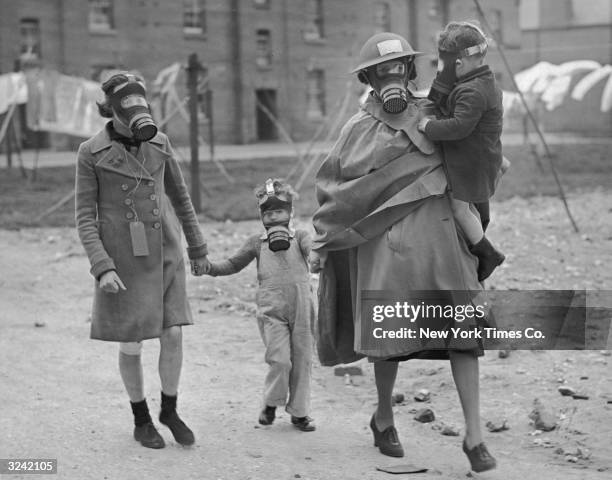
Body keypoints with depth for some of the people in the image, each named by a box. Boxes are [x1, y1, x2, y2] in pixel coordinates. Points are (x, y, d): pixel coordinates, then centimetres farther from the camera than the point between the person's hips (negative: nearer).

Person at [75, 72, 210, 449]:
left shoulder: (159, 143, 1)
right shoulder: (91, 153, -8)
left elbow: (180, 197, 12)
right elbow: (85, 217, -8)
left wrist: (198, 249, 16)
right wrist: (102, 268, -18)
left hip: (164, 254, 3)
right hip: (123, 258, -3)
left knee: (173, 336, -1)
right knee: (131, 345, 3)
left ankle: (170, 410, 21)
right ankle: (142, 420, 23)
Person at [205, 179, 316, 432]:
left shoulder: (300, 237, 7)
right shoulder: (256, 242, 10)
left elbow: (313, 249, -14)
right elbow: (233, 264, 16)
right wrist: (210, 267, 0)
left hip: (301, 309, 1)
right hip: (271, 311, -1)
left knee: (302, 360, 5)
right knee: (280, 359, -12)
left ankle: (299, 411, 18)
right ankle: (270, 404, 12)